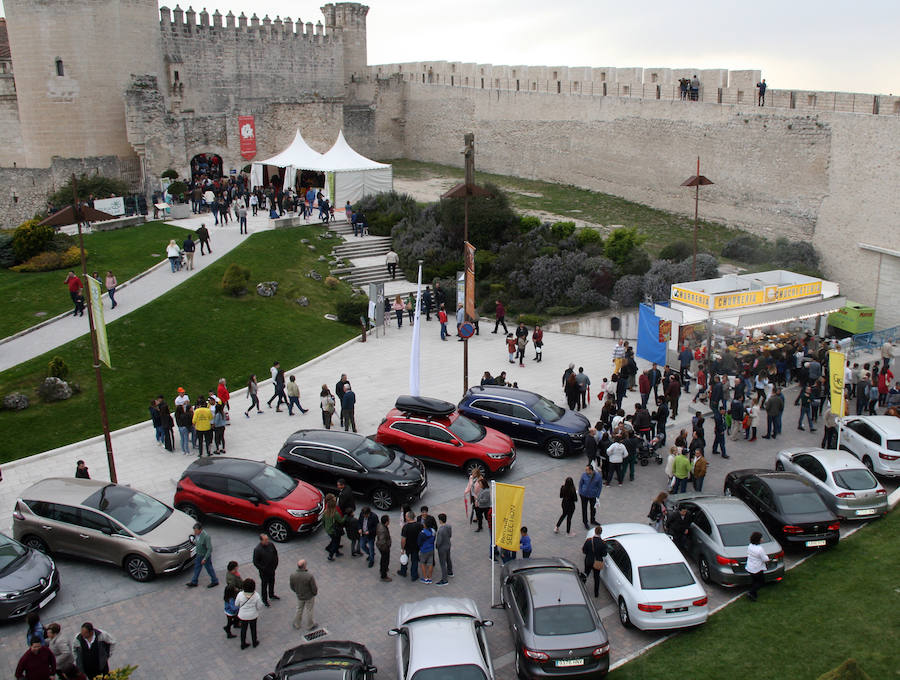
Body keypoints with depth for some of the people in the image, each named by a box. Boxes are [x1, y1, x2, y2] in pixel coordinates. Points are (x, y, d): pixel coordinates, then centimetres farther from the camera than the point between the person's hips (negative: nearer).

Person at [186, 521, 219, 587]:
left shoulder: (206, 536, -33)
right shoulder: (197, 534, -8)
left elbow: (210, 549, -28)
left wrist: (205, 559, -27)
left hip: (205, 555, -8)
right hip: (199, 555, 8)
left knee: (209, 569, 10)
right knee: (197, 567, 20)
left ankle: (215, 581, 30)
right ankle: (194, 582, 36)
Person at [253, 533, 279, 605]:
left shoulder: (271, 544, -11)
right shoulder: (257, 549, -26)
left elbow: (275, 553, 6)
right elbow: (255, 562, -18)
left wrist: (275, 564, 2)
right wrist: (262, 569, -17)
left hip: (272, 569, 5)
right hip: (264, 571, -5)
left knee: (272, 582, 23)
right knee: (264, 584, 11)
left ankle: (271, 595, 46)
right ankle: (264, 599, 30)